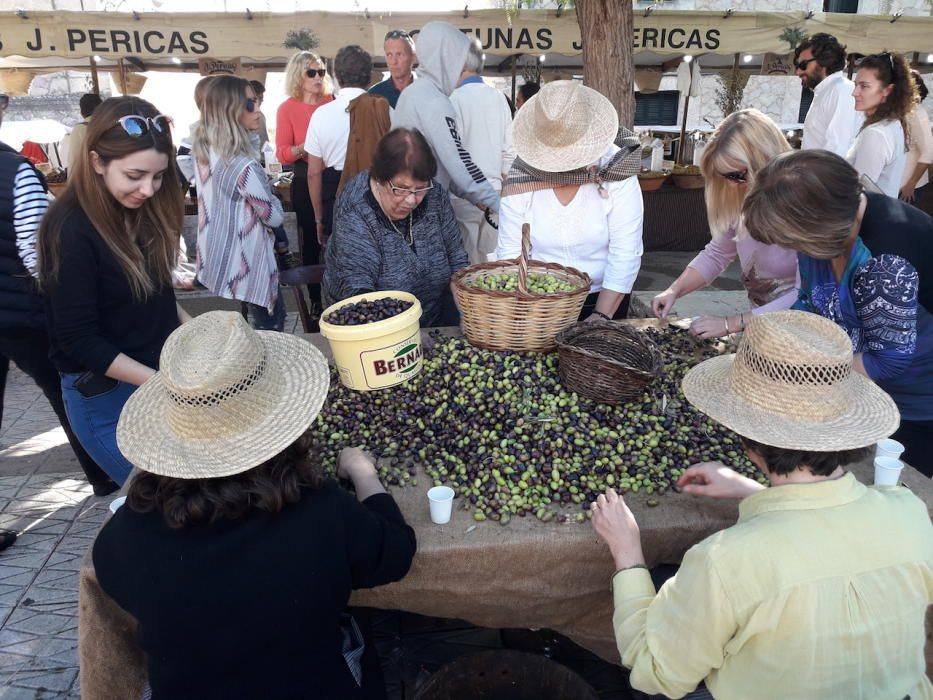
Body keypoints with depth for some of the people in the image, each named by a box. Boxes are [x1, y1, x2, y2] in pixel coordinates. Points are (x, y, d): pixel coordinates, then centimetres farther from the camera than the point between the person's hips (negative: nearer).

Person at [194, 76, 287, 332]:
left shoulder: (205, 151, 0)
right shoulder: (243, 165, -27)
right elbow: (274, 217, -16)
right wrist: (270, 195, 3)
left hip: (217, 257, 9)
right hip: (246, 262, -9)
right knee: (271, 325, 8)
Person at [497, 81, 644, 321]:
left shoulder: (616, 172, -14)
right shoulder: (520, 177, -11)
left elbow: (625, 253, -16)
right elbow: (511, 252, -9)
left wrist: (602, 315, -21)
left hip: (603, 298, 0)